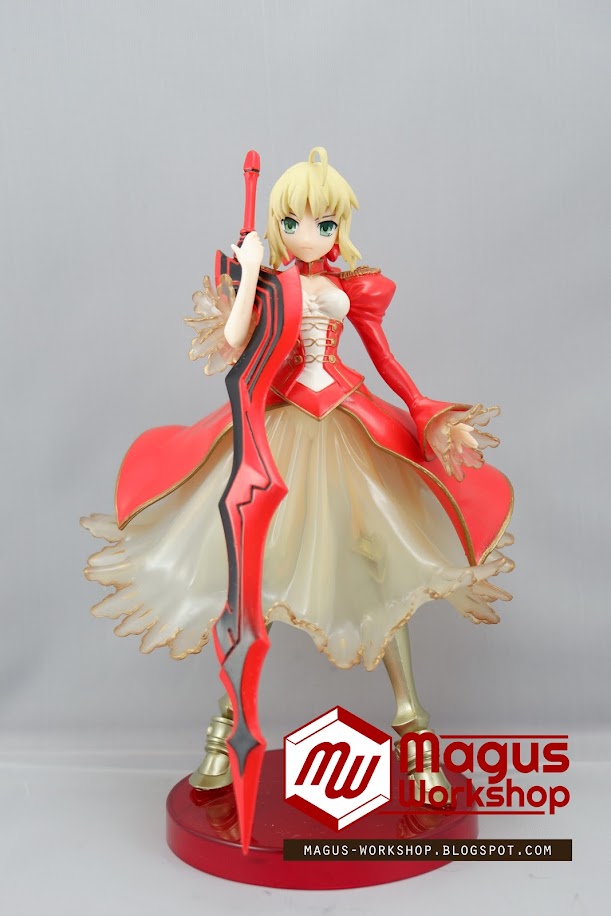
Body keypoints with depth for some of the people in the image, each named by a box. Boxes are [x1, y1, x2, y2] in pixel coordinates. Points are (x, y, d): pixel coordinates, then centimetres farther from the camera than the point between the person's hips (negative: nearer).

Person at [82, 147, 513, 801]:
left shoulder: (353, 287, 7)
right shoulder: (267, 281, 4)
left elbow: (386, 359, 9)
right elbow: (232, 345, -11)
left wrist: (428, 413, -1)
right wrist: (248, 273, -11)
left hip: (346, 428, 1)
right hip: (275, 424, 0)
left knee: (379, 566, -2)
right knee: (246, 567, 1)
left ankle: (409, 718, 11)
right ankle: (226, 717, 16)